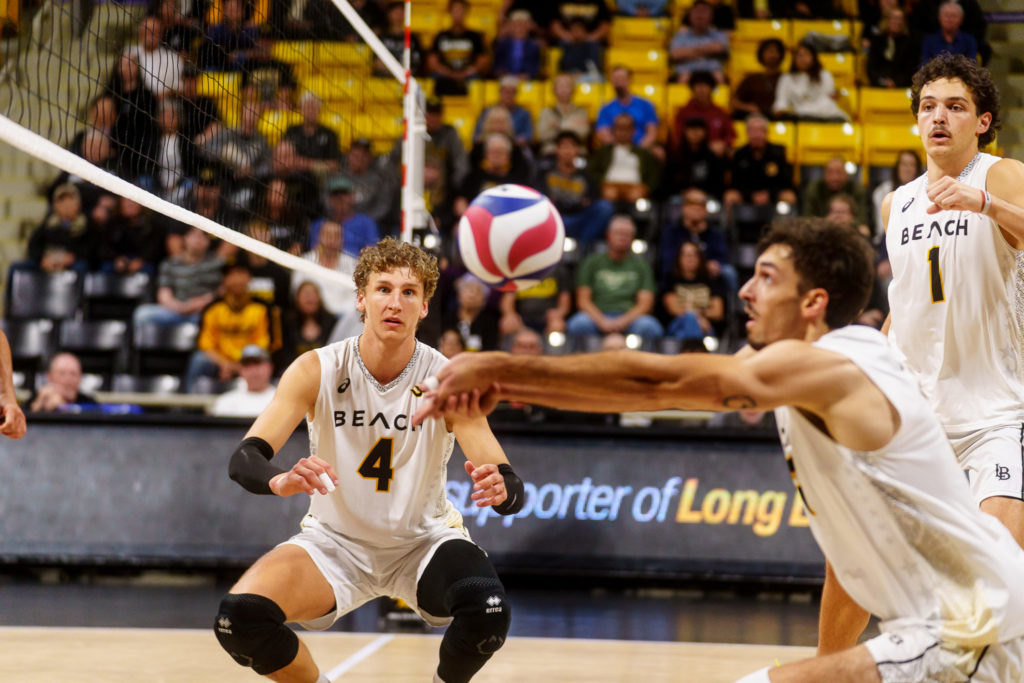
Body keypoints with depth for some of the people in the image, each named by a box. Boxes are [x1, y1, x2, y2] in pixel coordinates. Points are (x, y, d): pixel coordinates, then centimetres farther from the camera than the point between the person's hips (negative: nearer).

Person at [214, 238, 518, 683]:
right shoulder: (317, 371, -14)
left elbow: (513, 489, -21)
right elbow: (244, 459, -22)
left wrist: (499, 488, -48)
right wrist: (281, 481, -47)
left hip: (423, 540, 0)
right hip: (335, 541, 1)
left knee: (486, 609, -33)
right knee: (239, 617, -25)